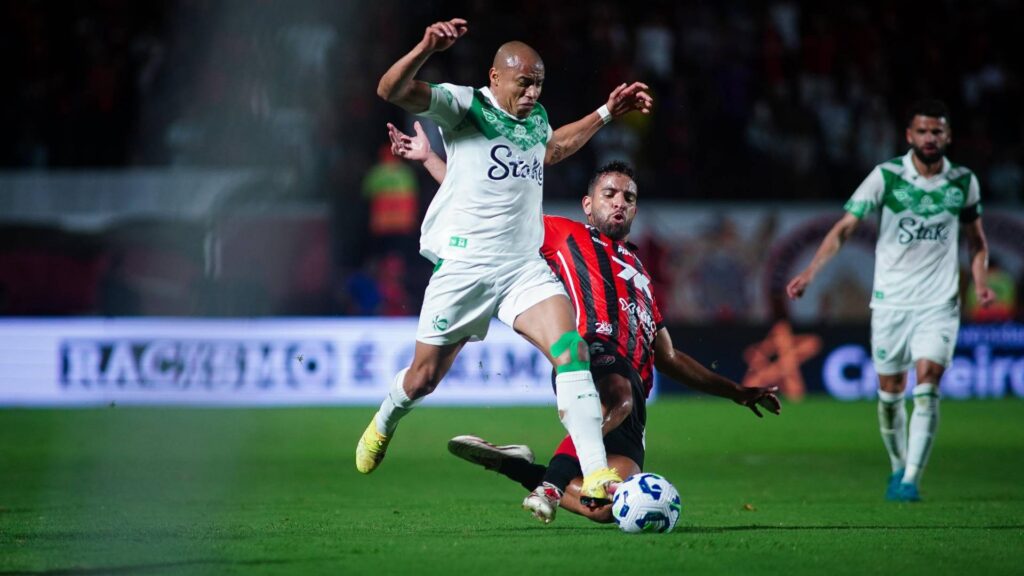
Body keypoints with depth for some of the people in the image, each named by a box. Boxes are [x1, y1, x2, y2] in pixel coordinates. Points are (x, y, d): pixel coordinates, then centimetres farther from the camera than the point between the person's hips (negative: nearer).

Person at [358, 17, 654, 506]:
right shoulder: (463, 105, -7)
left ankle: (596, 475, -26)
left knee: (571, 351, -20)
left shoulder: (536, 118, 13)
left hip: (525, 268, 4)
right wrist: (426, 49, -40)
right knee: (424, 378, 9)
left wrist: (607, 113, 33)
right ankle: (384, 424, 45)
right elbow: (391, 91, -23)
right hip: (463, 267, -4)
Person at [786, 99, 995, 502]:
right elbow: (844, 227, -8)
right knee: (890, 390, 7)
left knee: (927, 386, -15)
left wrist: (981, 282, 0)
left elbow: (976, 239, 16)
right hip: (890, 301, 0)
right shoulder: (886, 176, -6)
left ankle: (911, 479, -14)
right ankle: (898, 466, 29)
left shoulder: (963, 182, 2)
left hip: (938, 303, 0)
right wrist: (809, 273, -19)